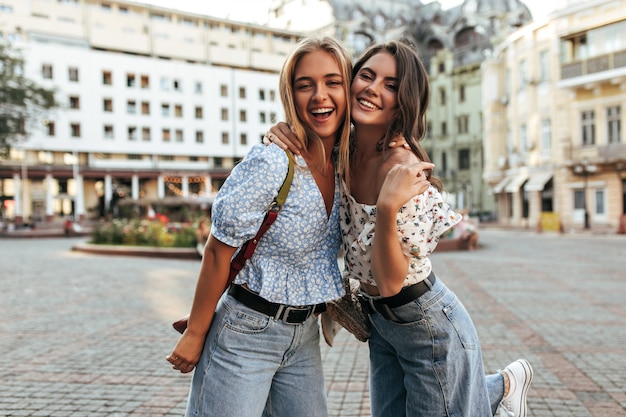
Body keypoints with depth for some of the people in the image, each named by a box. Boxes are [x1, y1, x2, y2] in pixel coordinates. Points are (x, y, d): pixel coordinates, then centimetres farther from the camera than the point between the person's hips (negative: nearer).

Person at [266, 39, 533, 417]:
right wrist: (283, 132, -12)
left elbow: (390, 281, -27)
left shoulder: (405, 172, -28)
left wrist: (387, 207, -41)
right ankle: (503, 383, 43)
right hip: (379, 322, 7)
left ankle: (504, 384, 38)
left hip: (428, 326, -7)